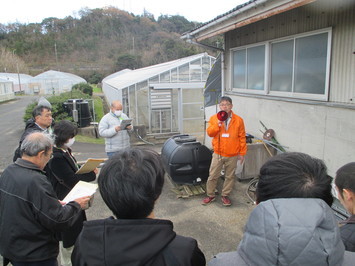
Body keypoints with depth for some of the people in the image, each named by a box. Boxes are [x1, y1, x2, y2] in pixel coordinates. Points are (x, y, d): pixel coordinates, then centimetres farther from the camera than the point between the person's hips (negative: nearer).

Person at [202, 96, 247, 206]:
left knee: (230, 176, 12)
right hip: (218, 153, 1)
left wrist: (242, 153, 0)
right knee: (213, 175, 8)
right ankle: (210, 195, 25)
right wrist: (218, 124, -21)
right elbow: (209, 133, -6)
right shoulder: (214, 118, 0)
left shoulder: (238, 120, -4)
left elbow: (242, 137, -1)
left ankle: (225, 195, 30)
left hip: (232, 155, 0)